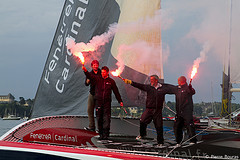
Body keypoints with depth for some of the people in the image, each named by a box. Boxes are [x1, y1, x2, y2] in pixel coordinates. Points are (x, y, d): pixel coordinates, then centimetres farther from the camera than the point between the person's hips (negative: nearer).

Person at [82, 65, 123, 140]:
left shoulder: (111, 81, 6)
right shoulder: (97, 79, 7)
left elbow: (116, 92, 11)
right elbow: (90, 76, -10)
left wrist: (120, 101, 10)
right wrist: (85, 71, -29)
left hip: (107, 102, -1)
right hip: (98, 101, 1)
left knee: (106, 118, -7)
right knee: (99, 119, 4)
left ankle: (106, 134, -7)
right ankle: (101, 134, 12)